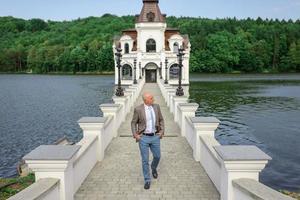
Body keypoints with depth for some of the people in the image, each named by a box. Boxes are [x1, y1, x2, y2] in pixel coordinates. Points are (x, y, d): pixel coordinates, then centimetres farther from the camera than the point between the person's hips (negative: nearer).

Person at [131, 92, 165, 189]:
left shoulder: (156, 107, -1)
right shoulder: (138, 109, -10)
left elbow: (161, 120, 9)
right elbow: (133, 123, 0)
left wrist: (162, 131, -1)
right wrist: (135, 135, -9)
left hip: (155, 137, 3)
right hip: (143, 137, -3)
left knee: (157, 156, 14)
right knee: (145, 160, 3)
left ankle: (154, 168, 48)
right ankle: (147, 180, 19)